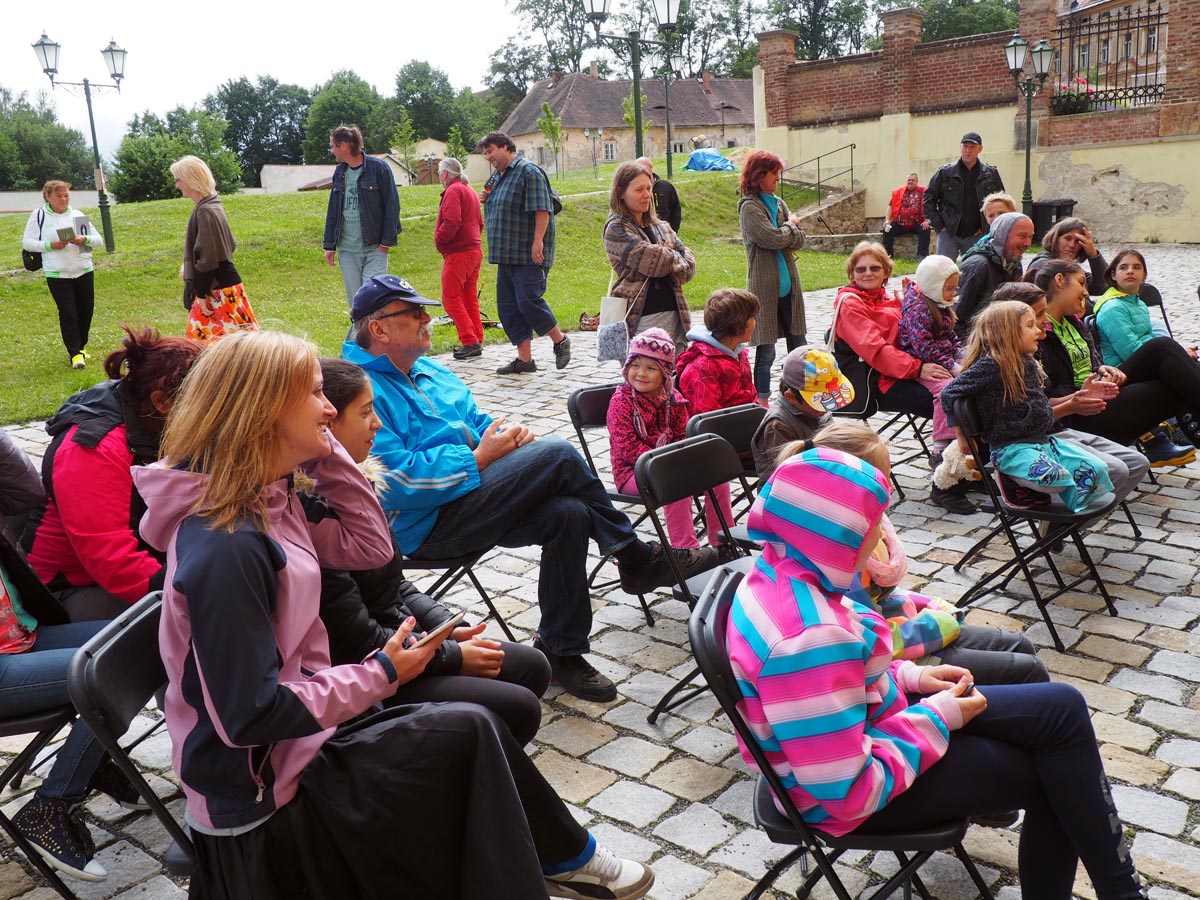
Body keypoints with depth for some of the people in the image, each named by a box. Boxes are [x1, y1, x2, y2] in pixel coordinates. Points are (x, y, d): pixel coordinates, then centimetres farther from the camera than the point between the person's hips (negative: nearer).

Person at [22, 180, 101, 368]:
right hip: (57, 275, -3)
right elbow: (27, 242, 0)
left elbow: (97, 239, 8)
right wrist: (50, 245, -15)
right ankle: (74, 353, 0)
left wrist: (85, 239, -13)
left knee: (86, 311, 8)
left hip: (84, 271, 3)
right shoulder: (38, 216, 1)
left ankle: (81, 346, 27)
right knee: (68, 314, -7)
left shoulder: (77, 215, 7)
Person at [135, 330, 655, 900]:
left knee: (470, 730, 7)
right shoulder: (224, 547, -29)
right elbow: (251, 716, -28)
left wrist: (325, 453, -3)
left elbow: (369, 545, 8)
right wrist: (379, 676, -18)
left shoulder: (265, 503, 1)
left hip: (295, 735, 9)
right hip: (263, 794, -9)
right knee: (467, 733, -9)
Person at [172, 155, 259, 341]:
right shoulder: (212, 206, 12)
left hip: (219, 288, -10)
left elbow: (208, 258, -20)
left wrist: (201, 295, -16)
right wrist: (188, 267, 23)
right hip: (220, 284, 10)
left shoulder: (204, 212, -18)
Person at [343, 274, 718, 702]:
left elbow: (477, 419, 25)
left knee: (569, 515, -18)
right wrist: (479, 458, -17)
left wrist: (505, 434, 0)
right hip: (427, 525, -9)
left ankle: (560, 651, -5)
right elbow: (395, 481, -22)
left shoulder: (428, 370, 19)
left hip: (470, 497, 9)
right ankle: (637, 560, -5)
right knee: (558, 455, -21)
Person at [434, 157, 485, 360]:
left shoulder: (453, 191, -11)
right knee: (470, 298, 13)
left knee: (451, 298, -6)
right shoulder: (470, 191, 19)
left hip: (458, 253, -10)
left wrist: (438, 239, -10)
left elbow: (451, 222, -22)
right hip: (474, 250, 10)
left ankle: (470, 342, -11)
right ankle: (476, 341, 15)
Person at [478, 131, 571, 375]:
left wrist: (537, 241, -23)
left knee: (528, 301, -14)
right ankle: (524, 359, 11)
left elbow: (541, 209, -17)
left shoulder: (528, 171, -9)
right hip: (507, 254, 10)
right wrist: (488, 199, 14)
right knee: (509, 307, 6)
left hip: (529, 255, -9)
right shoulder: (498, 177, 20)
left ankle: (560, 341, 7)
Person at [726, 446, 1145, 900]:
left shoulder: (780, 573, -7)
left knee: (1060, 709, 7)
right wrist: (937, 720, -18)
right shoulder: (810, 636, -36)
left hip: (862, 727, 8)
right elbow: (850, 792, -30)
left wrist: (908, 677, 2)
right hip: (850, 794, -8)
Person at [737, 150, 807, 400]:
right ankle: (762, 404, 9)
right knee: (766, 351, -1)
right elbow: (774, 239, -21)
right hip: (764, 288, -7)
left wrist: (783, 237, -11)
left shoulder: (778, 203, 12)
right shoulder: (749, 207, -10)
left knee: (798, 346, 12)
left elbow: (800, 239, 5)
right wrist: (790, 224, -3)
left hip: (788, 285, 7)